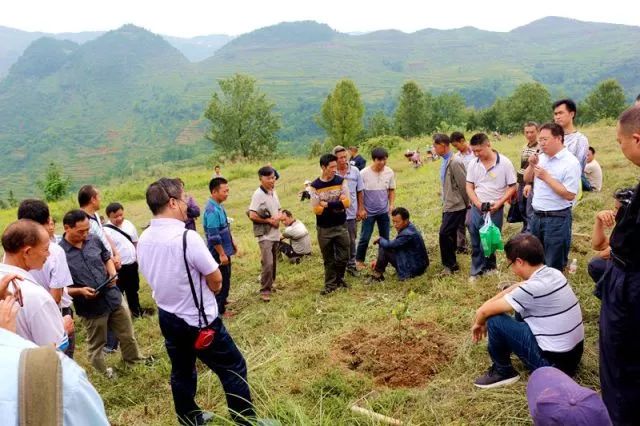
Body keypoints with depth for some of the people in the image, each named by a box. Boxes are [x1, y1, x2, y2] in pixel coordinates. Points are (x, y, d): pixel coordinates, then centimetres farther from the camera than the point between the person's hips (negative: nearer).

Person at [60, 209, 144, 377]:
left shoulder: (94, 240, -5)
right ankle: (102, 375, 40)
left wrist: (113, 274, -6)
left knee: (127, 335, 21)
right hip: (91, 307, -4)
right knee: (96, 345, 19)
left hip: (114, 298, 4)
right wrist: (80, 291, -24)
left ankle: (134, 361, 45)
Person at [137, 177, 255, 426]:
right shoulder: (187, 237, -27)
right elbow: (216, 281, -18)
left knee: (181, 372, 23)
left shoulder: (143, 240, -2)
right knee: (234, 369, 8)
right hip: (198, 321, -8)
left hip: (167, 318, 8)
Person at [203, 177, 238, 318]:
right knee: (221, 282, 2)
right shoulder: (212, 210, -25)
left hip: (224, 250, 10)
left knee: (225, 280, 21)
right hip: (219, 253, -10)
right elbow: (214, 236, -26)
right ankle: (220, 310, 15)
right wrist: (222, 254, -22)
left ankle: (221, 302, 36)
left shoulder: (218, 206, 6)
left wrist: (232, 242, 21)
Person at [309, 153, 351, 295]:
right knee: (328, 259, 10)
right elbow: (316, 209, -12)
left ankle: (339, 279, 33)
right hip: (324, 228, -1)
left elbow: (347, 202, -11)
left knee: (343, 257, 10)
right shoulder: (315, 186, -9)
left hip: (341, 226, 2)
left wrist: (327, 204, -18)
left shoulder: (341, 181, -4)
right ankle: (330, 284, 24)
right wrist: (337, 203, -17)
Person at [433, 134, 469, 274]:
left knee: (444, 234, -9)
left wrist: (466, 204, -8)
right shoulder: (445, 161, 8)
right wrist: (445, 202, 14)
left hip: (456, 206, -9)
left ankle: (450, 265, 5)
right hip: (448, 205, 9)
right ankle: (451, 263, 26)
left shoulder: (455, 162, -21)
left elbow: (464, 185, -18)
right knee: (450, 235, 15)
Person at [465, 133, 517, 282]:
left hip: (495, 209, -3)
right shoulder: (473, 164, -1)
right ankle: (476, 271, 23)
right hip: (476, 208, 3)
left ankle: (489, 267, 30)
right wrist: (478, 203, -10)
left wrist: (499, 203, -17)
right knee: (476, 242, 10)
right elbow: (469, 186, 4)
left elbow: (512, 187, -6)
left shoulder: (505, 163, -11)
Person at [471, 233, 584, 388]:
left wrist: (478, 323, 5)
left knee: (494, 320, -11)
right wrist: (489, 303, 9)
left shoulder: (534, 287, -25)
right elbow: (518, 288, 15)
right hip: (573, 353, 9)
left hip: (554, 362, -9)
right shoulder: (553, 273, -1)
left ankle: (503, 371, 9)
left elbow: (485, 311, -16)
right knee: (520, 308, 16)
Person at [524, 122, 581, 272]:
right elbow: (527, 179, 16)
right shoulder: (541, 157, 7)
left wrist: (546, 177, -20)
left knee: (553, 265, 4)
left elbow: (570, 195, -19)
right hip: (537, 216, 7)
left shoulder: (570, 162, -15)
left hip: (557, 219, -7)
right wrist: (532, 165, -3)